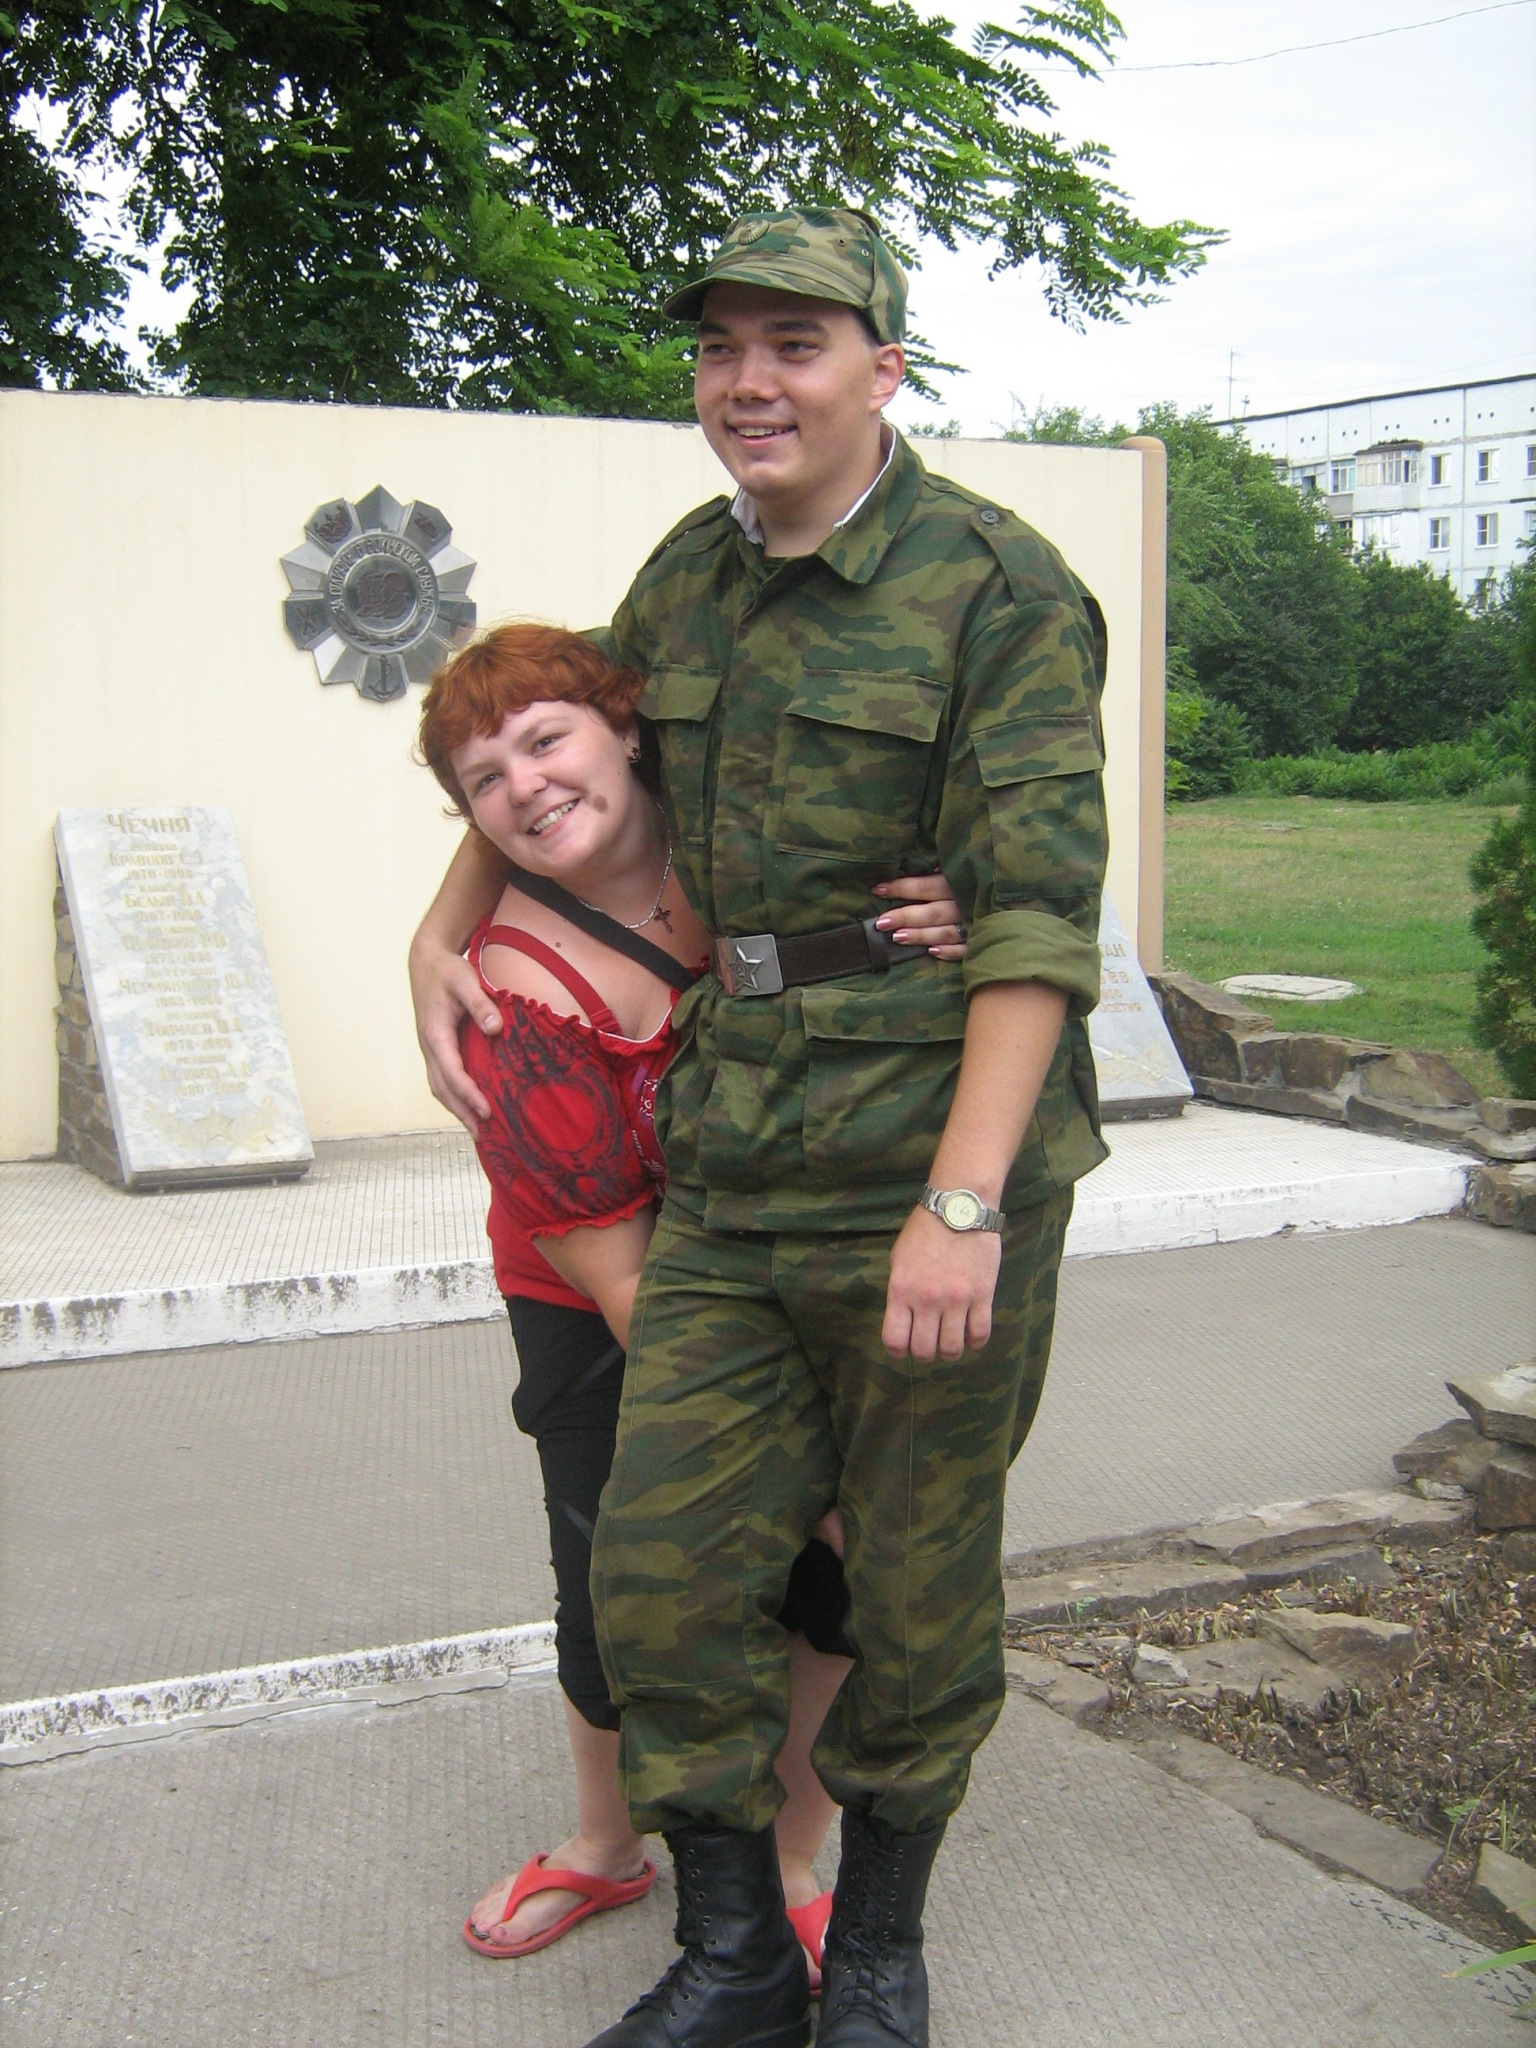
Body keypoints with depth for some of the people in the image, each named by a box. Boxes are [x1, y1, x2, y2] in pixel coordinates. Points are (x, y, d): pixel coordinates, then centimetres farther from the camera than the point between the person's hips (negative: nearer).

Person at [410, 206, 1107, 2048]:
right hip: (731, 1181, 6)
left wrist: (964, 1200, -23)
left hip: (933, 1170, -5)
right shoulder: (687, 581, 10)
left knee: (918, 1591, 9)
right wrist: (440, 937, 15)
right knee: (661, 1574, 5)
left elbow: (1036, 920, -16)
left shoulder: (997, 590, -10)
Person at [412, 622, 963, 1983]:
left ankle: (795, 1868, 23)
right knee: (621, 1587, 4)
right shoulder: (524, 1000, -23)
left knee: (828, 1578, -1)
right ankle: (607, 1847, 36)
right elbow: (620, 1280, -21)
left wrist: (946, 924, -25)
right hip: (604, 1320, -2)